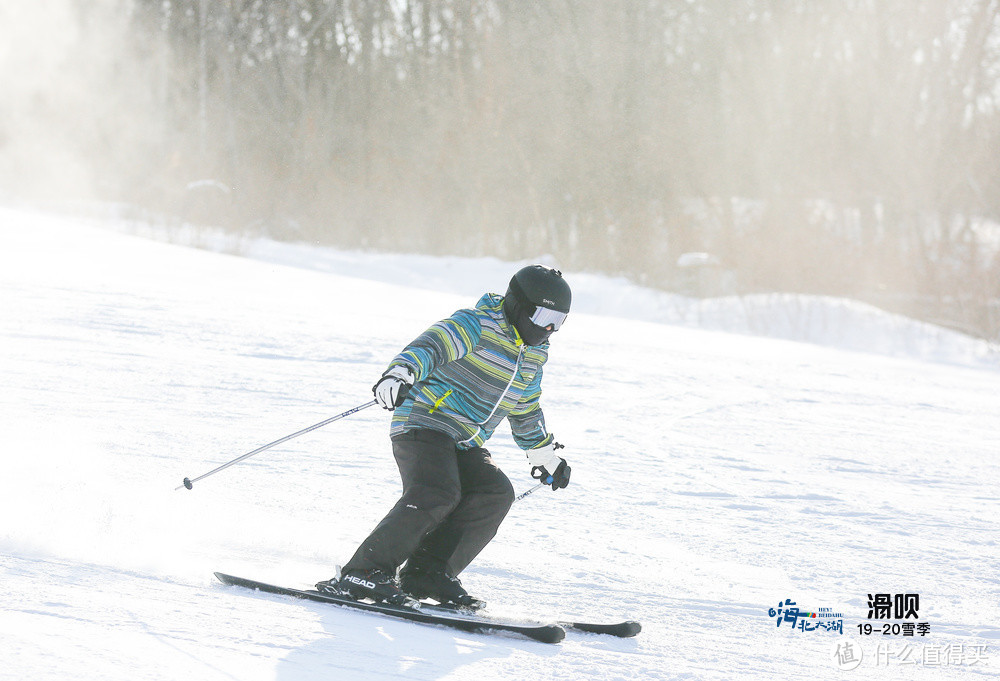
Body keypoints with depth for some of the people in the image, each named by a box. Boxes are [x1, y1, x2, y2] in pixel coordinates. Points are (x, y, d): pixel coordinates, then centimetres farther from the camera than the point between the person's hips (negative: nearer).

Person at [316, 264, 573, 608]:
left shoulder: (535, 353, 16)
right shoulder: (476, 325, -11)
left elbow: (526, 411, 31)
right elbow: (430, 345, -28)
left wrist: (545, 454, 38)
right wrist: (400, 373, -48)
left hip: (465, 445, 9)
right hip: (424, 423, -8)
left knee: (496, 494, -15)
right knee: (437, 494, -30)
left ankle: (427, 573, -14)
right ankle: (364, 572, -28)